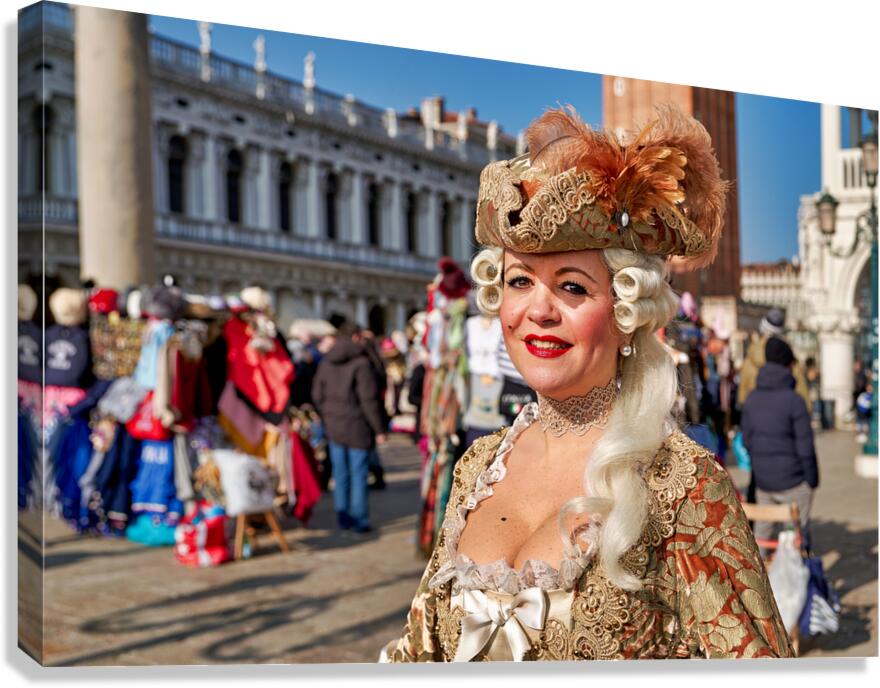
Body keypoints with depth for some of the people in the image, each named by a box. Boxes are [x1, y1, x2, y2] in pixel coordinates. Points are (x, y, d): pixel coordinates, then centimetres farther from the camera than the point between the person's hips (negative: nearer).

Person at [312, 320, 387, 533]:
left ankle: (343, 517, 18)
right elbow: (369, 399, -15)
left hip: (333, 428, 6)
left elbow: (317, 396, 10)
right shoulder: (361, 363, -14)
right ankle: (359, 520, 7)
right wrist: (379, 429, -9)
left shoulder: (325, 363, 6)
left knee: (340, 475, 12)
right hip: (357, 428, -5)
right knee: (358, 475, 3)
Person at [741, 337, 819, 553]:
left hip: (762, 480, 5)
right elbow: (805, 445, -13)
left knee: (761, 531, 16)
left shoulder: (752, 398, 1)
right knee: (798, 532, 8)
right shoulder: (794, 400, -16)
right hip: (793, 480, -5)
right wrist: (812, 478, -3)